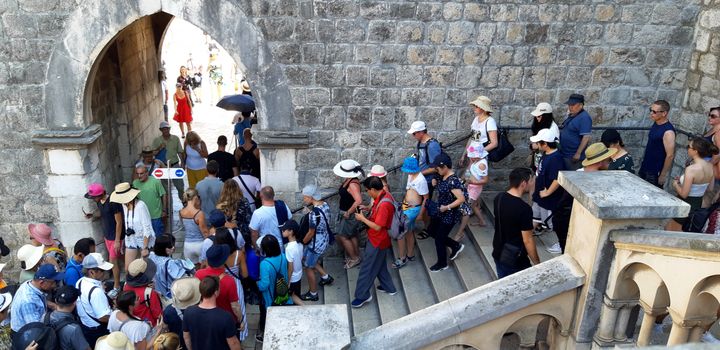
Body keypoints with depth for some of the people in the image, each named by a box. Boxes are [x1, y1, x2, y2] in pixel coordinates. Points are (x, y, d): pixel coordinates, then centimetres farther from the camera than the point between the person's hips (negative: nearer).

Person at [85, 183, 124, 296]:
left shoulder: (113, 202, -27)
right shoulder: (99, 201, -3)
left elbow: (119, 222, -21)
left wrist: (117, 240, -19)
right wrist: (93, 213, -1)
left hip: (115, 236, -8)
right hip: (107, 234, 8)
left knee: (113, 261, -3)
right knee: (114, 259, 19)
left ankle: (116, 287, 9)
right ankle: (116, 280, 34)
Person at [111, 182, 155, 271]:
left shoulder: (140, 206, -24)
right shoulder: (124, 205, -3)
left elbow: (147, 228, -22)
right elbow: (127, 223, 7)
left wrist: (145, 248, -21)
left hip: (145, 240, -6)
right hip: (131, 240, 6)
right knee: (128, 269, 5)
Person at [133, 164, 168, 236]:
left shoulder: (155, 181, -13)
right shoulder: (135, 183, -2)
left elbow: (164, 195, -6)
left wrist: (164, 210, -4)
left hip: (156, 216, -3)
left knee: (158, 235, 8)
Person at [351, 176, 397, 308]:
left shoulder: (383, 204, -32)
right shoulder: (384, 195, -2)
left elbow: (377, 227, -28)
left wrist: (362, 218, -18)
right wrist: (368, 208, 5)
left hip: (377, 241, -10)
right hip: (378, 239, 10)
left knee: (367, 268, 4)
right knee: (379, 264, 25)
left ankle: (362, 295, 17)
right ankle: (388, 287, 41)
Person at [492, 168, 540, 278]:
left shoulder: (499, 198, -4)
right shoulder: (524, 209, -27)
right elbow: (527, 240, -21)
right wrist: (537, 264, -10)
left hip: (498, 253, 7)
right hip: (515, 259, -7)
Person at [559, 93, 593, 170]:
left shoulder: (584, 118, -17)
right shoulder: (571, 116, 12)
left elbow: (586, 137, -24)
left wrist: (578, 154, -26)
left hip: (574, 157, -9)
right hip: (565, 155, 9)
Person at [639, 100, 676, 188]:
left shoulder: (668, 132, -23)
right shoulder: (655, 124, 3)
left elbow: (670, 156, -21)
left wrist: (663, 176, -18)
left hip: (655, 173, -8)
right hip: (644, 167, 8)